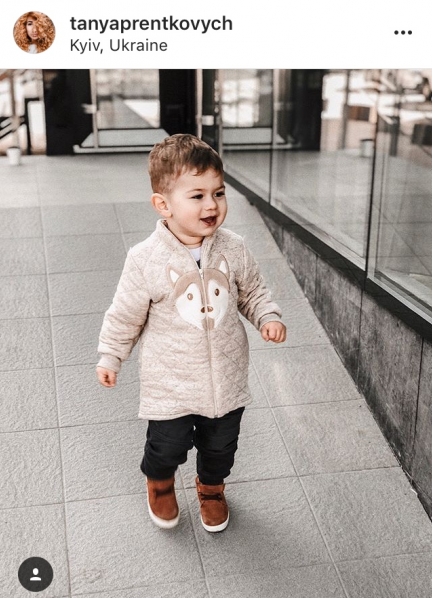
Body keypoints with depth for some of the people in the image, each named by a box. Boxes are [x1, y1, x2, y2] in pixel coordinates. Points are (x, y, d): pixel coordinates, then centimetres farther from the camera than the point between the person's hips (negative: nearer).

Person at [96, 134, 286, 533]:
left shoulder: (233, 250, -9)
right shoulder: (146, 260, -19)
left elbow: (253, 292, 7)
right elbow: (126, 315, -5)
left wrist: (269, 317, -10)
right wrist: (110, 357, 2)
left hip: (226, 378, 3)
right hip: (170, 383, -3)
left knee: (220, 446, 20)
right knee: (167, 447, 11)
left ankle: (211, 488, 53)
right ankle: (159, 483, 48)